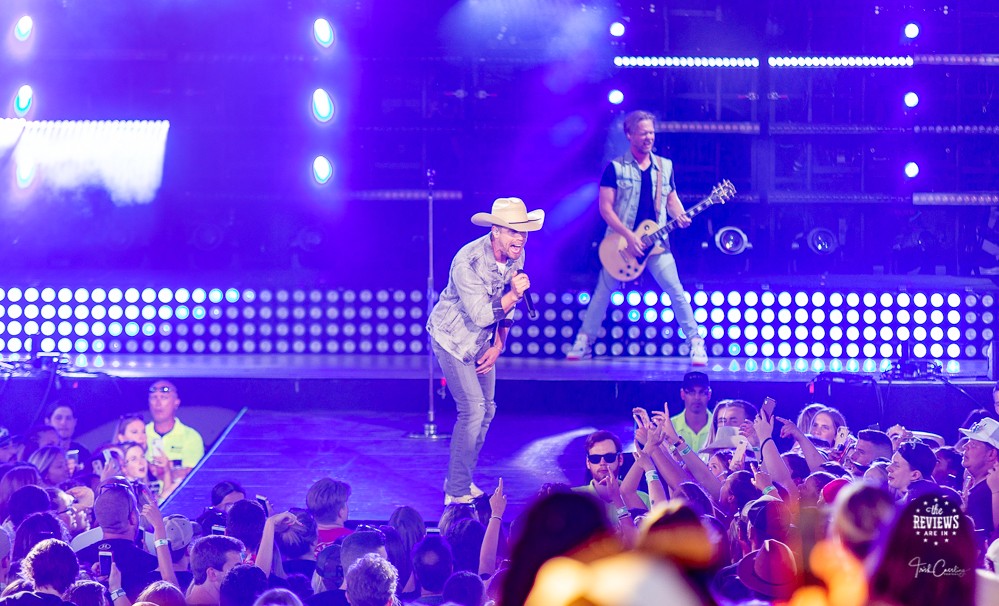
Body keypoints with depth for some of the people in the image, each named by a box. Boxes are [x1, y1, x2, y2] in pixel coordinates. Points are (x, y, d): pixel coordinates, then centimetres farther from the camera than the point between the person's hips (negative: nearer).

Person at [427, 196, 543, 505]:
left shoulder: (516, 256, -8)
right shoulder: (468, 262, -31)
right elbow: (480, 315, -32)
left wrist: (498, 346, 3)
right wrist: (512, 295, -42)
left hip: (481, 340, 8)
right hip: (452, 337, -8)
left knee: (486, 409, 10)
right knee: (473, 409, -16)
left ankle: (463, 481, 26)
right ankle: (456, 493, -8)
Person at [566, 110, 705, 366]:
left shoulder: (664, 167, 8)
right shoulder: (616, 168, -3)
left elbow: (671, 199, 17)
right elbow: (605, 207, -8)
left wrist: (679, 215, -7)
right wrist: (628, 236, -17)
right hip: (621, 240, -1)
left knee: (676, 291, -9)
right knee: (603, 292, 5)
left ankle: (695, 342, -4)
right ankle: (585, 340, 18)